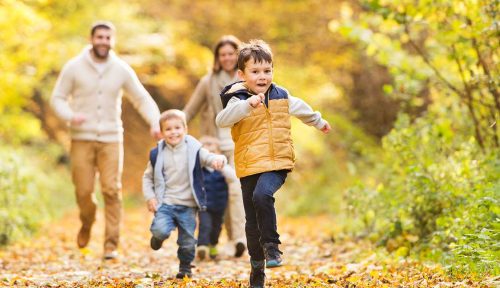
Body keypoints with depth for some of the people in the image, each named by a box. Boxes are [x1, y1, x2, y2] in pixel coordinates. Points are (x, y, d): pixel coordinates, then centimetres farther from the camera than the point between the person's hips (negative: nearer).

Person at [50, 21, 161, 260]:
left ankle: (111, 244, -2)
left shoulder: (121, 70, 2)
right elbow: (58, 98, 2)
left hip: (111, 139, 1)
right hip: (82, 139, -1)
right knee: (83, 190, -1)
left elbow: (142, 99, 6)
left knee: (112, 190, -8)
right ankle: (86, 225, 32)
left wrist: (155, 122, -11)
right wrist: (70, 116, -19)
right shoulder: (74, 67, -2)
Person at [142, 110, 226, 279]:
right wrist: (150, 197, -2)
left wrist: (218, 159, -38)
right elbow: (147, 177, 10)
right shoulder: (157, 154, 1)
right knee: (160, 230, -24)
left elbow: (209, 157, -14)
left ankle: (185, 267, 29)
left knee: (188, 242, 3)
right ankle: (158, 237, 13)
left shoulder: (193, 150, -3)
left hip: (188, 206, 0)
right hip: (165, 203, 0)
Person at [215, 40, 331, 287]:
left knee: (262, 195, -32)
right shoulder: (238, 100, -5)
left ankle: (272, 245, -18)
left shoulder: (281, 97, 8)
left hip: (277, 164, 0)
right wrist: (247, 104, -40)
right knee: (252, 223, 7)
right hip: (249, 168, 0)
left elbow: (300, 108, 30)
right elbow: (221, 120, -27)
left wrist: (319, 122, 47)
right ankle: (257, 268, 24)